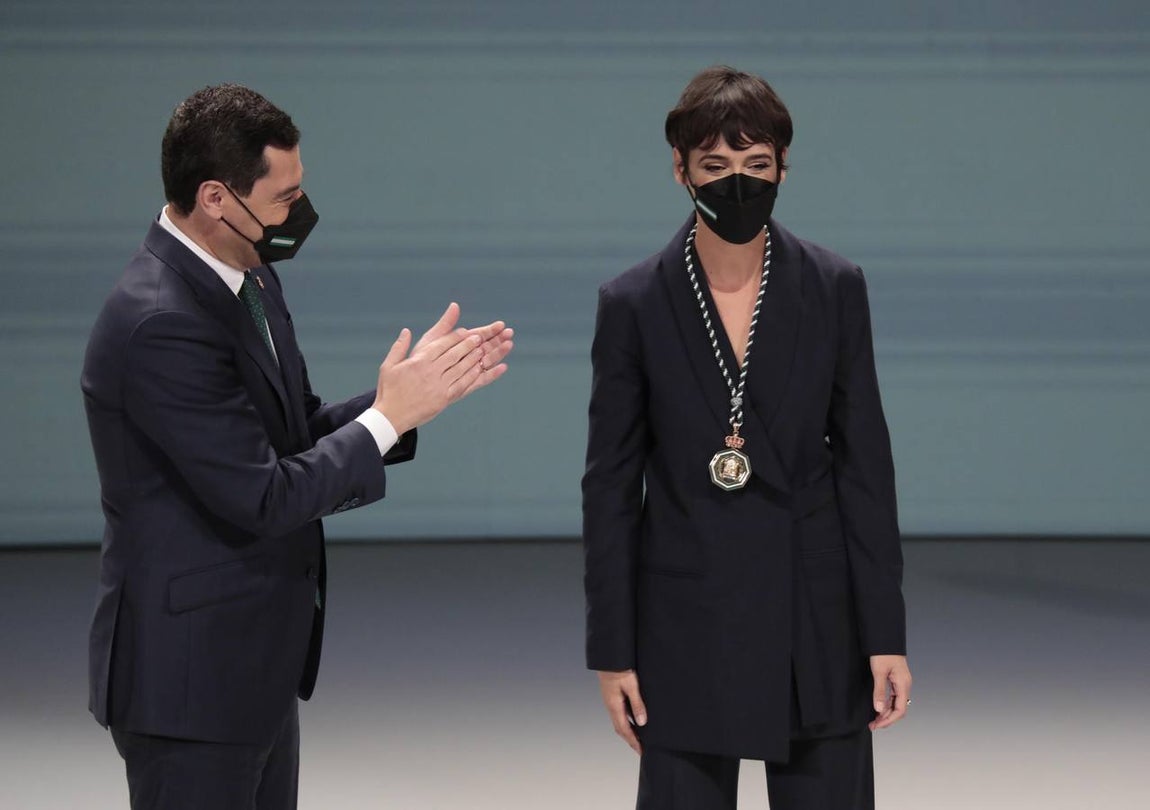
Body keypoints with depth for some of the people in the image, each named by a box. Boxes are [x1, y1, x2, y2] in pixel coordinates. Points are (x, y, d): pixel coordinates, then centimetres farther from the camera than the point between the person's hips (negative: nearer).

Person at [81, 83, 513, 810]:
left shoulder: (247, 279, 5)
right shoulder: (160, 325, -25)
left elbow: (297, 436, 11)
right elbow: (263, 498, -24)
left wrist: (415, 389, -3)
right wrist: (388, 418, -16)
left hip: (255, 665, 10)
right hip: (191, 671, -10)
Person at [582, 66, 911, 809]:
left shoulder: (834, 289, -1)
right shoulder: (634, 304, -3)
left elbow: (866, 463, 1)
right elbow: (610, 487, 0)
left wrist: (887, 635, -3)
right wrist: (612, 651, -2)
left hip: (816, 616, 1)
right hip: (686, 626, -1)